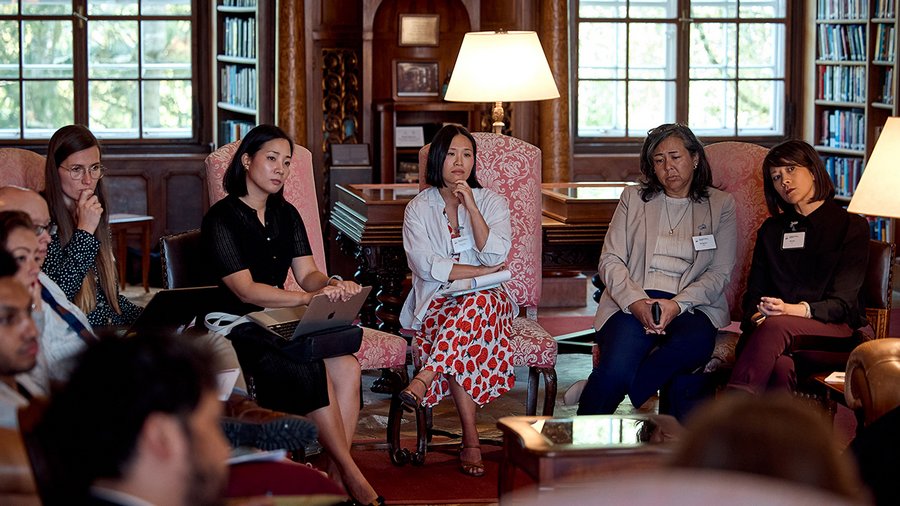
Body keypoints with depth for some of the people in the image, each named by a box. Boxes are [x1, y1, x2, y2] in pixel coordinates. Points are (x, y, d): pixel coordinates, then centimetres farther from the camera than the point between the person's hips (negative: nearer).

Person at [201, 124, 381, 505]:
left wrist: (331, 284, -18)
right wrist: (310, 298, -28)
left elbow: (307, 274, 8)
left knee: (347, 367, -23)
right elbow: (245, 290, -17)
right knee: (312, 371, -31)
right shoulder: (221, 219, -8)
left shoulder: (286, 215, 15)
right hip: (236, 328, -6)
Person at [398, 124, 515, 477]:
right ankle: (471, 442, -40)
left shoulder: (492, 203, 11)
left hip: (487, 299, 1)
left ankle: (423, 381, -49)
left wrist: (471, 206, -11)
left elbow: (496, 256, -6)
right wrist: (482, 271, -11)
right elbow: (425, 265, -7)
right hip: (436, 302, 0)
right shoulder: (419, 208, 8)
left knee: (478, 302, -39)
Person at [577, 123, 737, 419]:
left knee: (696, 342, -38)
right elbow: (610, 261, 8)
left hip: (692, 306, 0)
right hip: (633, 303, 0)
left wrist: (677, 304, -14)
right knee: (617, 367, -33)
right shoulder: (633, 199, 18)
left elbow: (719, 273, 4)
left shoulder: (720, 205, 15)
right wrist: (636, 301, -13)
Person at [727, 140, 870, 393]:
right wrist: (758, 317, -12)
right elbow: (753, 293, 14)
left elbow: (842, 303, -3)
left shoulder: (852, 227, 7)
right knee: (781, 368, -38)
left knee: (777, 327, -38)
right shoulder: (771, 230, 23)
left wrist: (794, 310, -22)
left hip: (833, 328, -3)